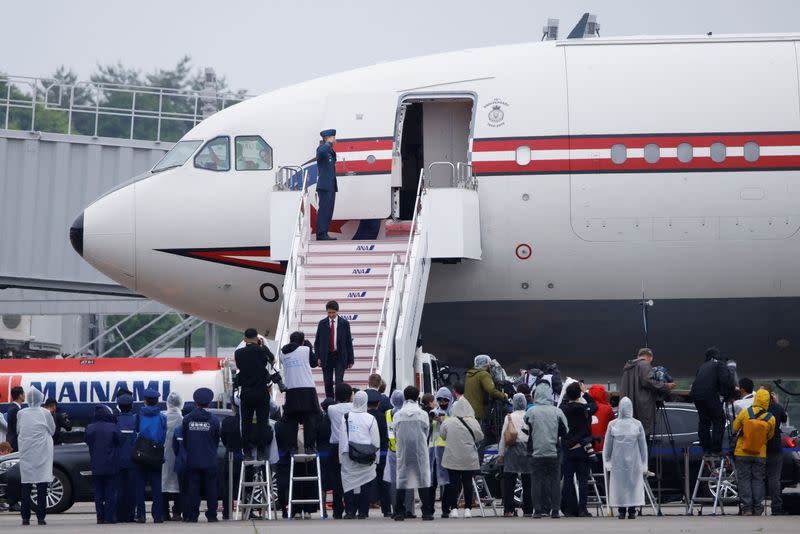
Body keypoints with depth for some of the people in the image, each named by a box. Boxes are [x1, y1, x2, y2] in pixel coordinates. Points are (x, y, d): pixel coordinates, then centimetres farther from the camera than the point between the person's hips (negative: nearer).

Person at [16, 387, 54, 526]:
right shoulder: (45, 413, -6)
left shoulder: (21, 413, -2)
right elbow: (52, 430, 5)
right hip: (42, 453, -2)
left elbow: (18, 431, 9)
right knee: (42, 486, 1)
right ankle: (40, 517, -2)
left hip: (26, 452, 2)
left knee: (26, 486, 6)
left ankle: (25, 518, 4)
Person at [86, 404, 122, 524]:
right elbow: (120, 441, -2)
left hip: (96, 466, 2)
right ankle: (109, 517, -1)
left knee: (98, 493, 9)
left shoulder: (90, 428, -3)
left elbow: (88, 442, 6)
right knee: (110, 492, 3)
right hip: (111, 466, -2)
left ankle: (100, 517, 6)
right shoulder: (112, 427, -10)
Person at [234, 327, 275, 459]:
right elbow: (273, 360, 11)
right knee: (262, 422, 2)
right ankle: (261, 452, -1)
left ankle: (247, 451, 7)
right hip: (261, 390, -2)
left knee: (246, 422, 8)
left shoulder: (238, 353, -1)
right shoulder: (262, 350, -7)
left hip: (245, 391, 2)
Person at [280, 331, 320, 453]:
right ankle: (309, 446, -4)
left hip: (290, 390, 3)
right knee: (310, 419, 1)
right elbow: (314, 363, 13)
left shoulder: (283, 353, 7)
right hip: (307, 389, -3)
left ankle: (292, 447, 3)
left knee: (291, 420, 6)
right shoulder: (306, 350, -1)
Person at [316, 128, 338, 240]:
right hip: (324, 186, -9)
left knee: (329, 211, 9)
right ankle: (321, 234, -11)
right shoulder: (321, 150, -10)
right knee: (324, 210, -10)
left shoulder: (331, 152, 18)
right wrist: (329, 143, -23)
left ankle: (324, 234, 13)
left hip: (331, 187, 9)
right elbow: (321, 151, -36)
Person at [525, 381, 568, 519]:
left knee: (537, 481, 5)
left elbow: (525, 429, 3)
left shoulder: (530, 412, -6)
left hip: (536, 452, -1)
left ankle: (538, 510, 3)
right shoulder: (557, 412, -4)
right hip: (553, 452, 1)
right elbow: (565, 431, 1)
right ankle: (555, 510, 6)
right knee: (554, 480, 7)